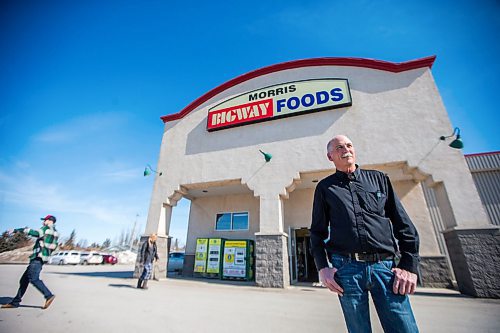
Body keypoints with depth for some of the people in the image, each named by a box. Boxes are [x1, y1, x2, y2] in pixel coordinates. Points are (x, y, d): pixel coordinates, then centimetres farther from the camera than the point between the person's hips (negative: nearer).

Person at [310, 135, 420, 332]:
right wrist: (322, 267, -4)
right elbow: (318, 231, 7)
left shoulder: (378, 178, 13)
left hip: (385, 266, 2)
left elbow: (404, 224, 10)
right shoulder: (325, 187, 8)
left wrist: (409, 265, 1)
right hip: (346, 268, -1)